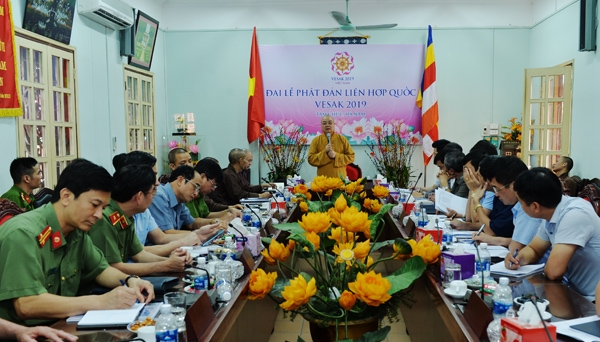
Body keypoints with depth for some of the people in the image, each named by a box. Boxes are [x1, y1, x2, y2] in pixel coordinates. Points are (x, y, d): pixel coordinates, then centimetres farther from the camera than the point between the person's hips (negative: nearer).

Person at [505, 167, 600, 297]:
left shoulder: (575, 215, -26)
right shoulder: (550, 214, 0)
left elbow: (554, 271, -30)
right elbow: (534, 249, 13)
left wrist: (547, 267, -8)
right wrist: (519, 258, -8)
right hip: (576, 292, 7)